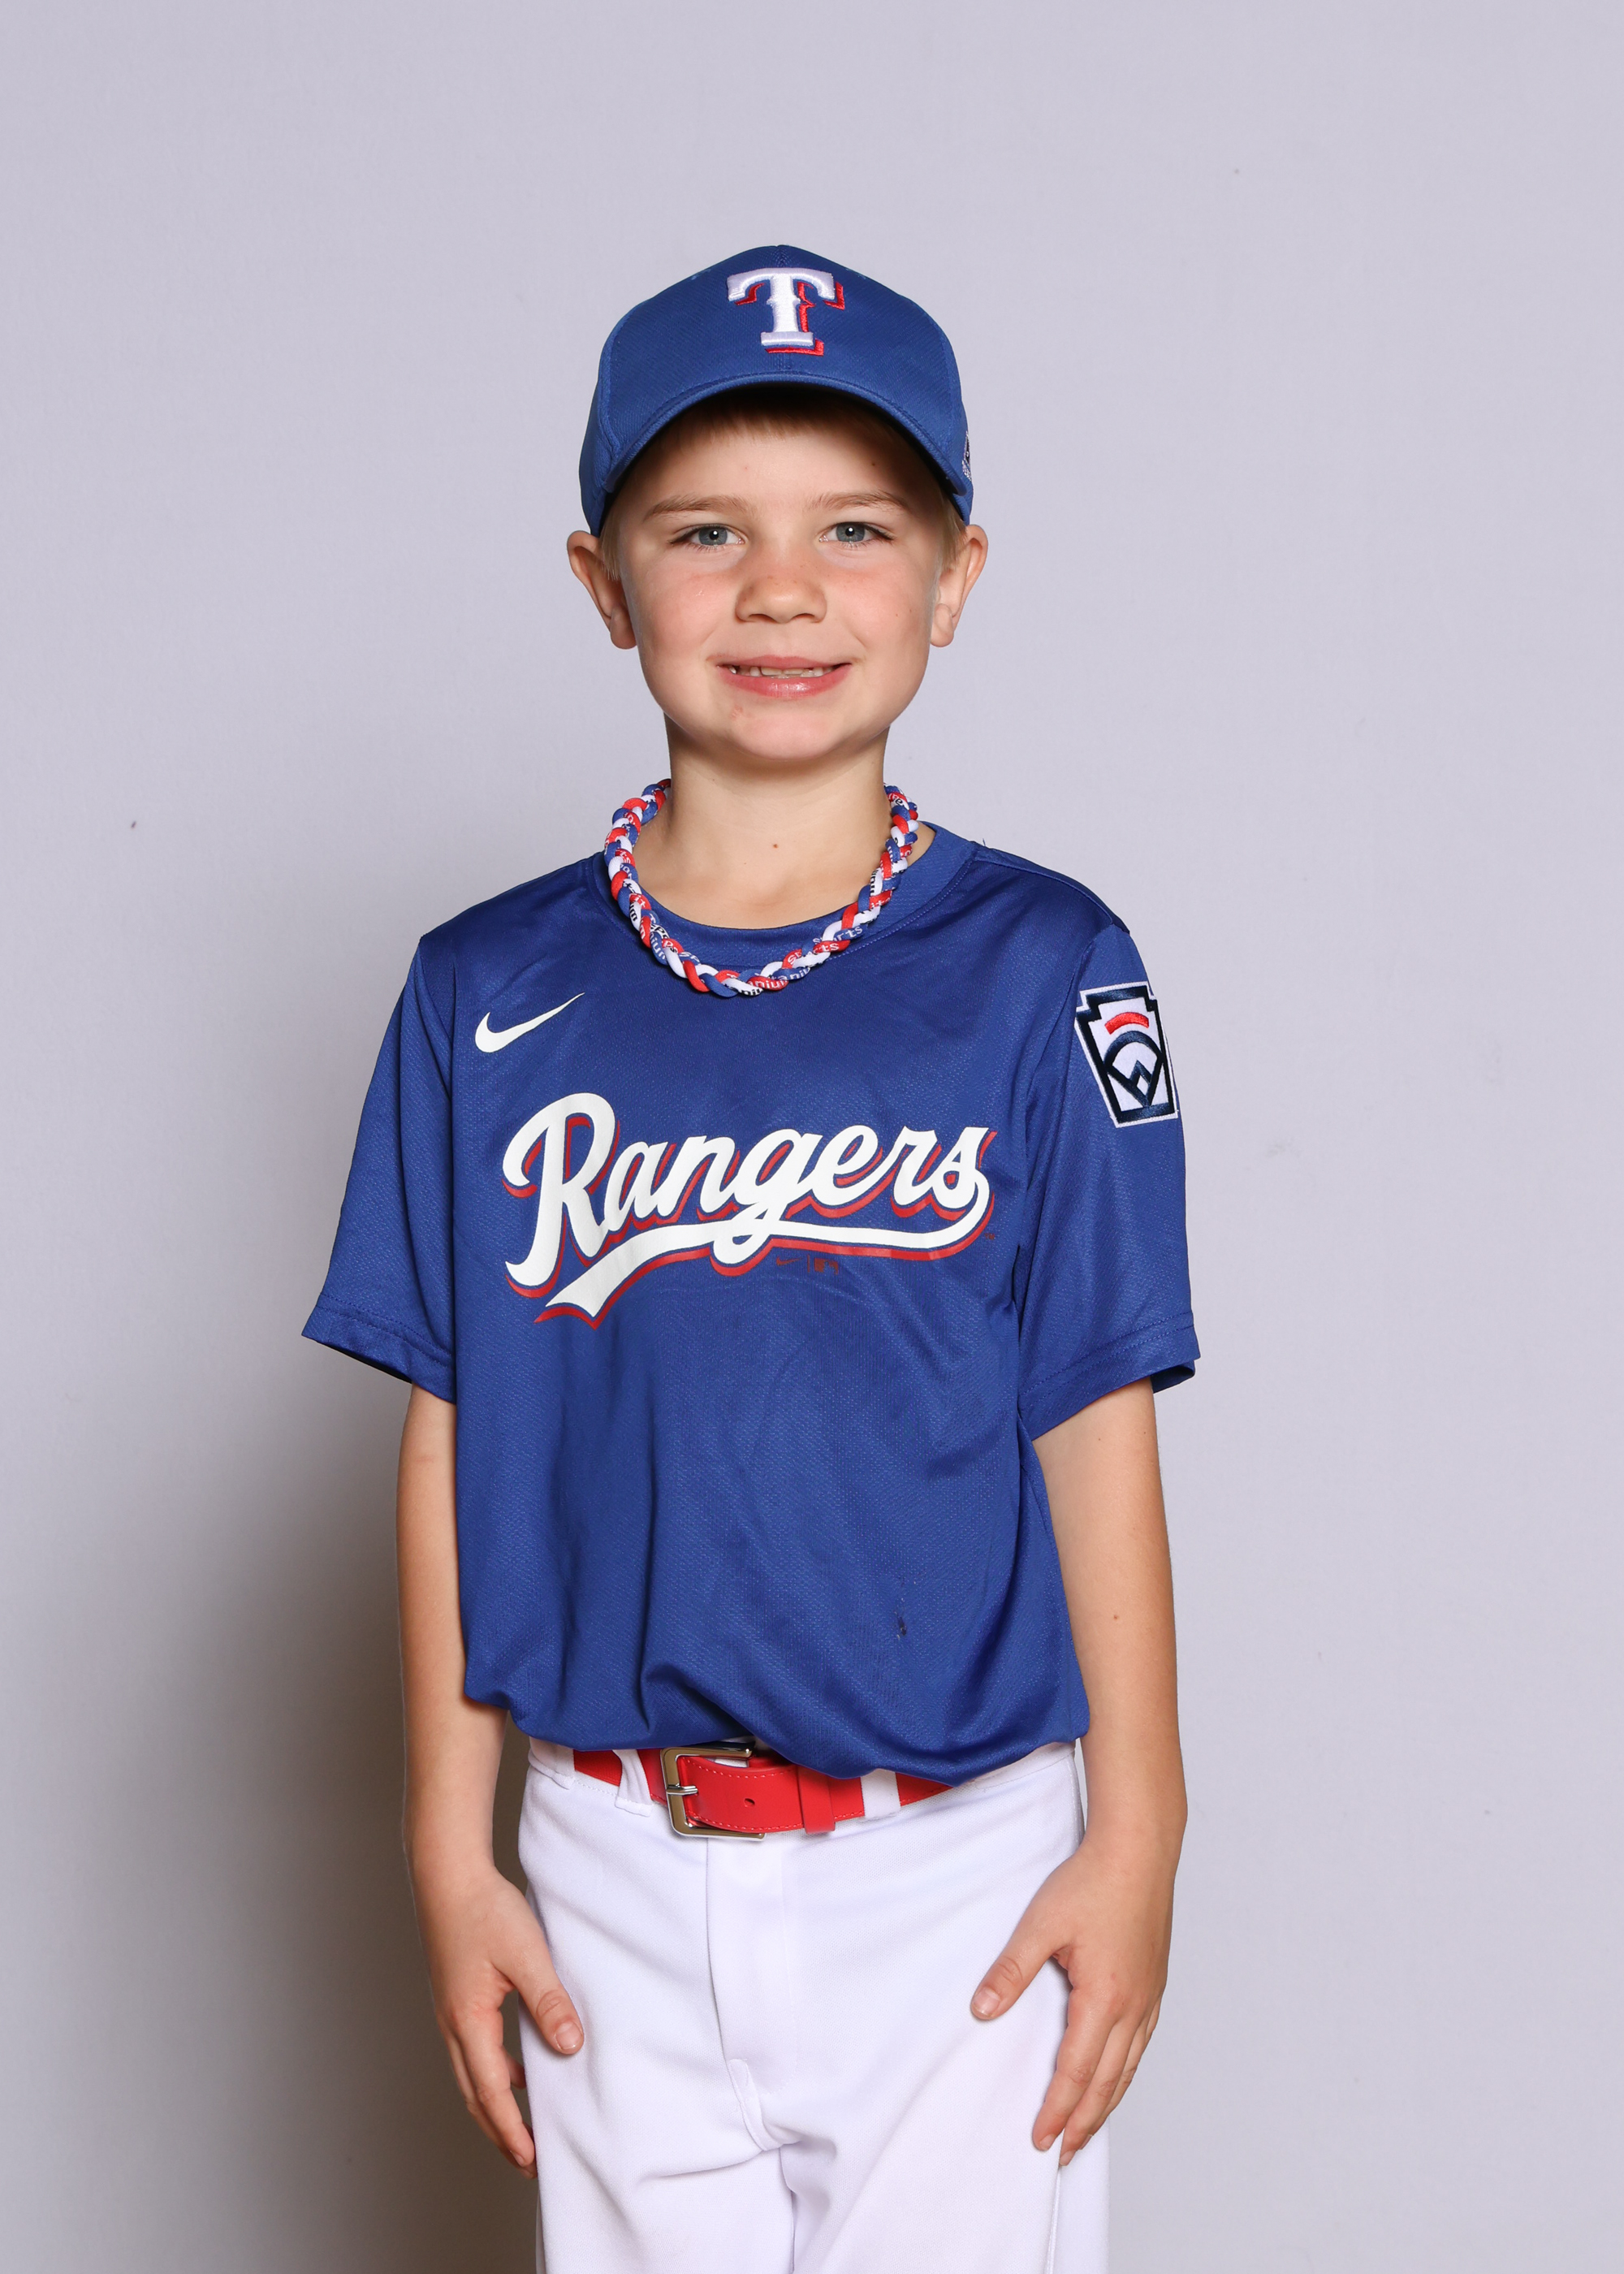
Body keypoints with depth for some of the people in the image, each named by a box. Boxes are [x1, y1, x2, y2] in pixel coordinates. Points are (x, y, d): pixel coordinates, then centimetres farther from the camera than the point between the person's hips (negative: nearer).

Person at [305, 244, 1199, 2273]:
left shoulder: (1040, 971, -5)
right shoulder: (492, 996, 0)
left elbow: (1093, 1429, -3)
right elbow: (454, 1440, 3)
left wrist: (1135, 1832, -2)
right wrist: (450, 1850, 4)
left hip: (964, 1869, -1)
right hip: (621, 1873, 2)